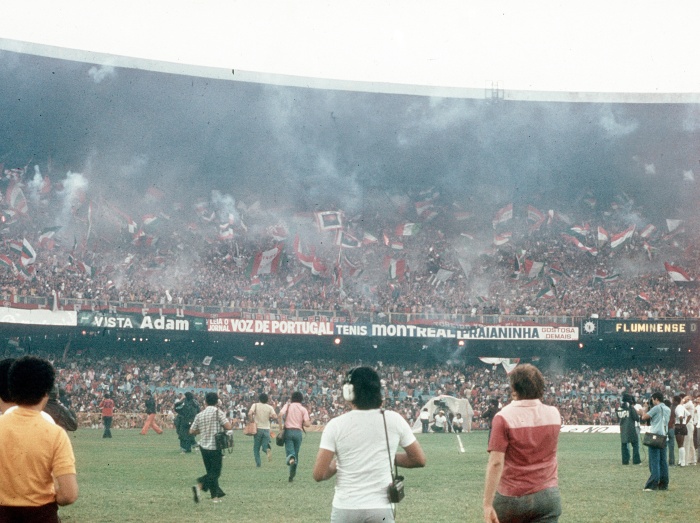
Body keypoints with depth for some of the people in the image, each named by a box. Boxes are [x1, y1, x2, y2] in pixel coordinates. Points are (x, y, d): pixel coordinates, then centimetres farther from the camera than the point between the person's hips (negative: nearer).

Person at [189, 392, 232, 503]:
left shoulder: (199, 415, 5)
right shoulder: (217, 412, -10)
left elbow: (192, 431, 6)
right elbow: (229, 427, -15)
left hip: (203, 447, 6)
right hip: (215, 447, -6)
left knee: (210, 472, 16)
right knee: (215, 473, 0)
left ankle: (215, 496, 20)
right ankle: (200, 486, -22)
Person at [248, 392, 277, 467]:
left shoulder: (255, 405, -1)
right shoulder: (270, 407, 3)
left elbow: (249, 414, -18)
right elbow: (275, 417, -10)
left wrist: (252, 421, -3)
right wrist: (269, 417, 9)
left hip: (258, 428, -1)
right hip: (267, 429, 1)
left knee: (256, 448, 10)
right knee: (265, 445, 7)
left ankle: (258, 463, 3)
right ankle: (268, 449, -26)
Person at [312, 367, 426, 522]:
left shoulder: (336, 425, -6)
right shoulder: (394, 420, -1)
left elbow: (319, 474, -8)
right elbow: (419, 460, 6)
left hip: (345, 508, -1)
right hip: (381, 509, 1)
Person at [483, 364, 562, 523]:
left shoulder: (503, 417, -11)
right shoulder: (554, 414, 2)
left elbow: (496, 463, -17)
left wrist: (487, 504, -17)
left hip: (511, 498, -2)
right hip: (548, 497, 2)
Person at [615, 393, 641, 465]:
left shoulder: (619, 408, 4)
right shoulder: (631, 408, -10)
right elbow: (636, 418, -9)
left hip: (622, 429, 5)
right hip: (631, 429, -5)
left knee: (624, 445, 10)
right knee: (635, 444, 5)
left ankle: (625, 460, 7)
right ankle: (636, 460, 1)